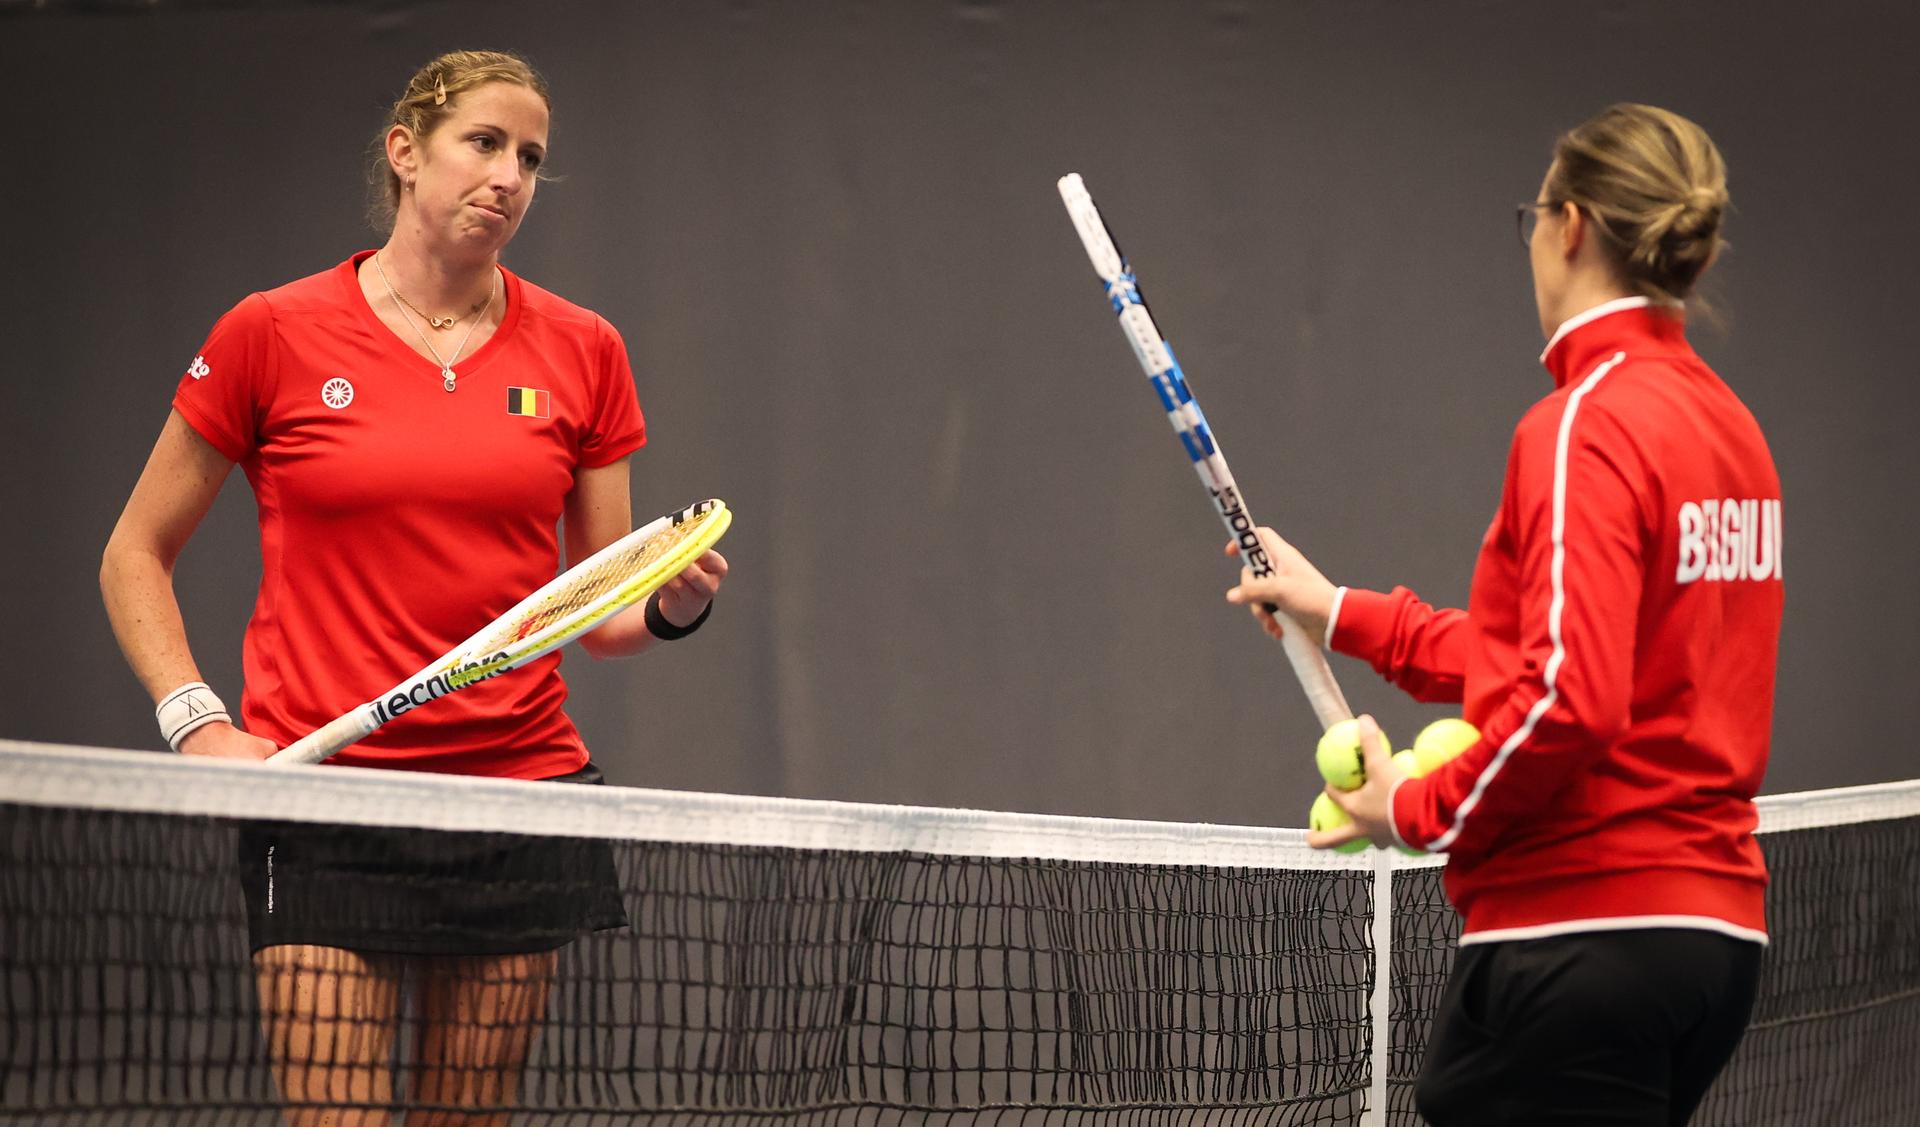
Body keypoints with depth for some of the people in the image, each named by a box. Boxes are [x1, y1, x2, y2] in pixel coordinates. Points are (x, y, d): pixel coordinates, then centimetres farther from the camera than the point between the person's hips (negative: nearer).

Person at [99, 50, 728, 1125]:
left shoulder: (583, 352, 7)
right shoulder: (275, 336, 0)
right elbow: (136, 554, 8)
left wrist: (674, 605, -11)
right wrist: (195, 719, -5)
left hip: (525, 785, 3)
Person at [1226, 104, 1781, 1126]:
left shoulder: (1581, 428, -13)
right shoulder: (1725, 425, 13)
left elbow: (1567, 700, -23)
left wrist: (1421, 809, -8)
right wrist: (1342, 613, 24)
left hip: (1581, 935, -9)